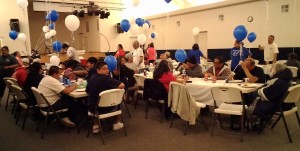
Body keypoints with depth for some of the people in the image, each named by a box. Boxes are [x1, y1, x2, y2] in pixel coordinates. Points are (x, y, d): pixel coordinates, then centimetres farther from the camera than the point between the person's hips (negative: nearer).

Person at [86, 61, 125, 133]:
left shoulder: (92, 77, -2)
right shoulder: (106, 78, -20)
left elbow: (87, 91, 13)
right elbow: (122, 85, -27)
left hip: (92, 108, 5)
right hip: (105, 108, -5)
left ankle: (95, 126, 35)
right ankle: (116, 124, 32)